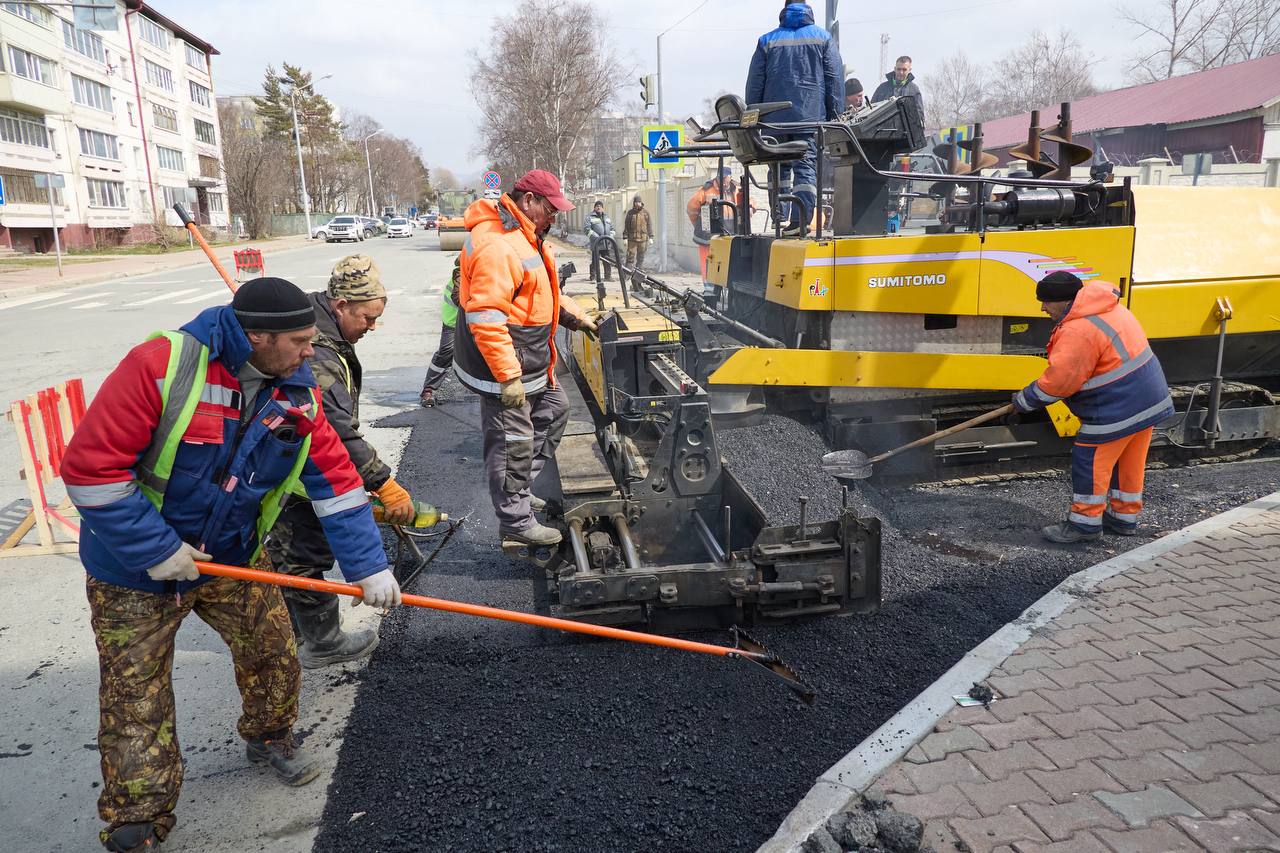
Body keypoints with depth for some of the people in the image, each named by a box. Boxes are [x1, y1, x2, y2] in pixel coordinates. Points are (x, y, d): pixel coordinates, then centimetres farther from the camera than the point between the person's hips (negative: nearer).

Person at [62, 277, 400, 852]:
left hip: (233, 559, 5)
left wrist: (368, 565, -11)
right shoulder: (161, 367, -28)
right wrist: (155, 549, -23)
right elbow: (90, 468, -25)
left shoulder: (297, 390, -10)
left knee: (273, 654, 12)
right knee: (135, 705, 5)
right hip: (136, 569, -4)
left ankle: (270, 738, 43)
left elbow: (335, 477, -8)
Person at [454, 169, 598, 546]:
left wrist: (576, 317, 17)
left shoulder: (524, 236, 12)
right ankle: (515, 522, 13)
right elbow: (485, 318, -29)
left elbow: (543, 289, 26)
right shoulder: (498, 245, -24)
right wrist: (508, 376, -28)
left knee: (554, 408, 24)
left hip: (530, 362, 11)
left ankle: (517, 490, 33)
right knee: (513, 442, -1)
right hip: (503, 366, -11)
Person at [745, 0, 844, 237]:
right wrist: (835, 114, 7)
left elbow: (754, 84, 10)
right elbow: (835, 79, 6)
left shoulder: (768, 41, 12)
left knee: (780, 166, 10)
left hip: (774, 117, 1)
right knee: (806, 166, -5)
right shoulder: (823, 38, 11)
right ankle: (800, 220, -19)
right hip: (811, 115, -1)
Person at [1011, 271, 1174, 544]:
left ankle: (1085, 523, 8)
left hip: (1117, 408, -10)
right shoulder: (1106, 307, 10)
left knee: (1090, 461, -1)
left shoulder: (1078, 331, -24)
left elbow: (1058, 381, -20)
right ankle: (1124, 516, 32)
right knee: (1129, 462, 20)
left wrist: (1024, 401, -8)